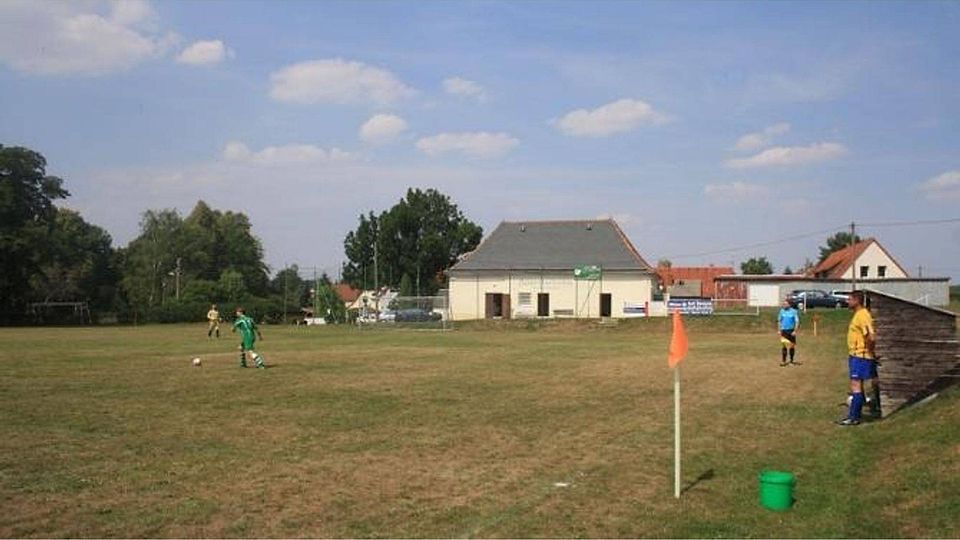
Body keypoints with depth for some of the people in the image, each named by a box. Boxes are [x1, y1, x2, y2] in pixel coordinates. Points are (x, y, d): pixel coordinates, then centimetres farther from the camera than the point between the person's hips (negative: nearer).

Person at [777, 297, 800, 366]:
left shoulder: (794, 311, -6)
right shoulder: (782, 311, 3)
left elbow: (797, 322, -6)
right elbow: (779, 321, 11)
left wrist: (795, 331, -15)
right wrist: (779, 330, 6)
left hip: (791, 331, -1)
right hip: (784, 331, 1)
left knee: (792, 346, 8)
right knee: (783, 346, -8)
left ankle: (791, 360, 23)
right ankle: (783, 361, -7)